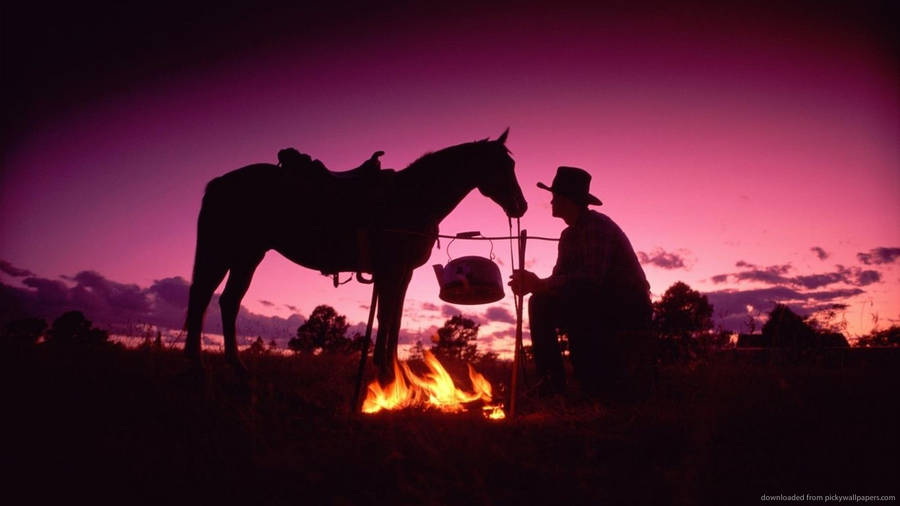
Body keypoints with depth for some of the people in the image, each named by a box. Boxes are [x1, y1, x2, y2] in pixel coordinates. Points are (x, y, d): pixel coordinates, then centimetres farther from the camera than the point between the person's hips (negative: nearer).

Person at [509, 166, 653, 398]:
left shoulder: (597, 226, -17)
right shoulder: (569, 235, 11)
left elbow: (592, 278, -30)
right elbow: (559, 280, 7)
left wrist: (540, 284, -27)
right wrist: (533, 285, -14)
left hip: (629, 311, -8)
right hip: (599, 308, 9)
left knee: (571, 298, -31)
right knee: (540, 303, -3)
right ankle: (552, 381, -4)